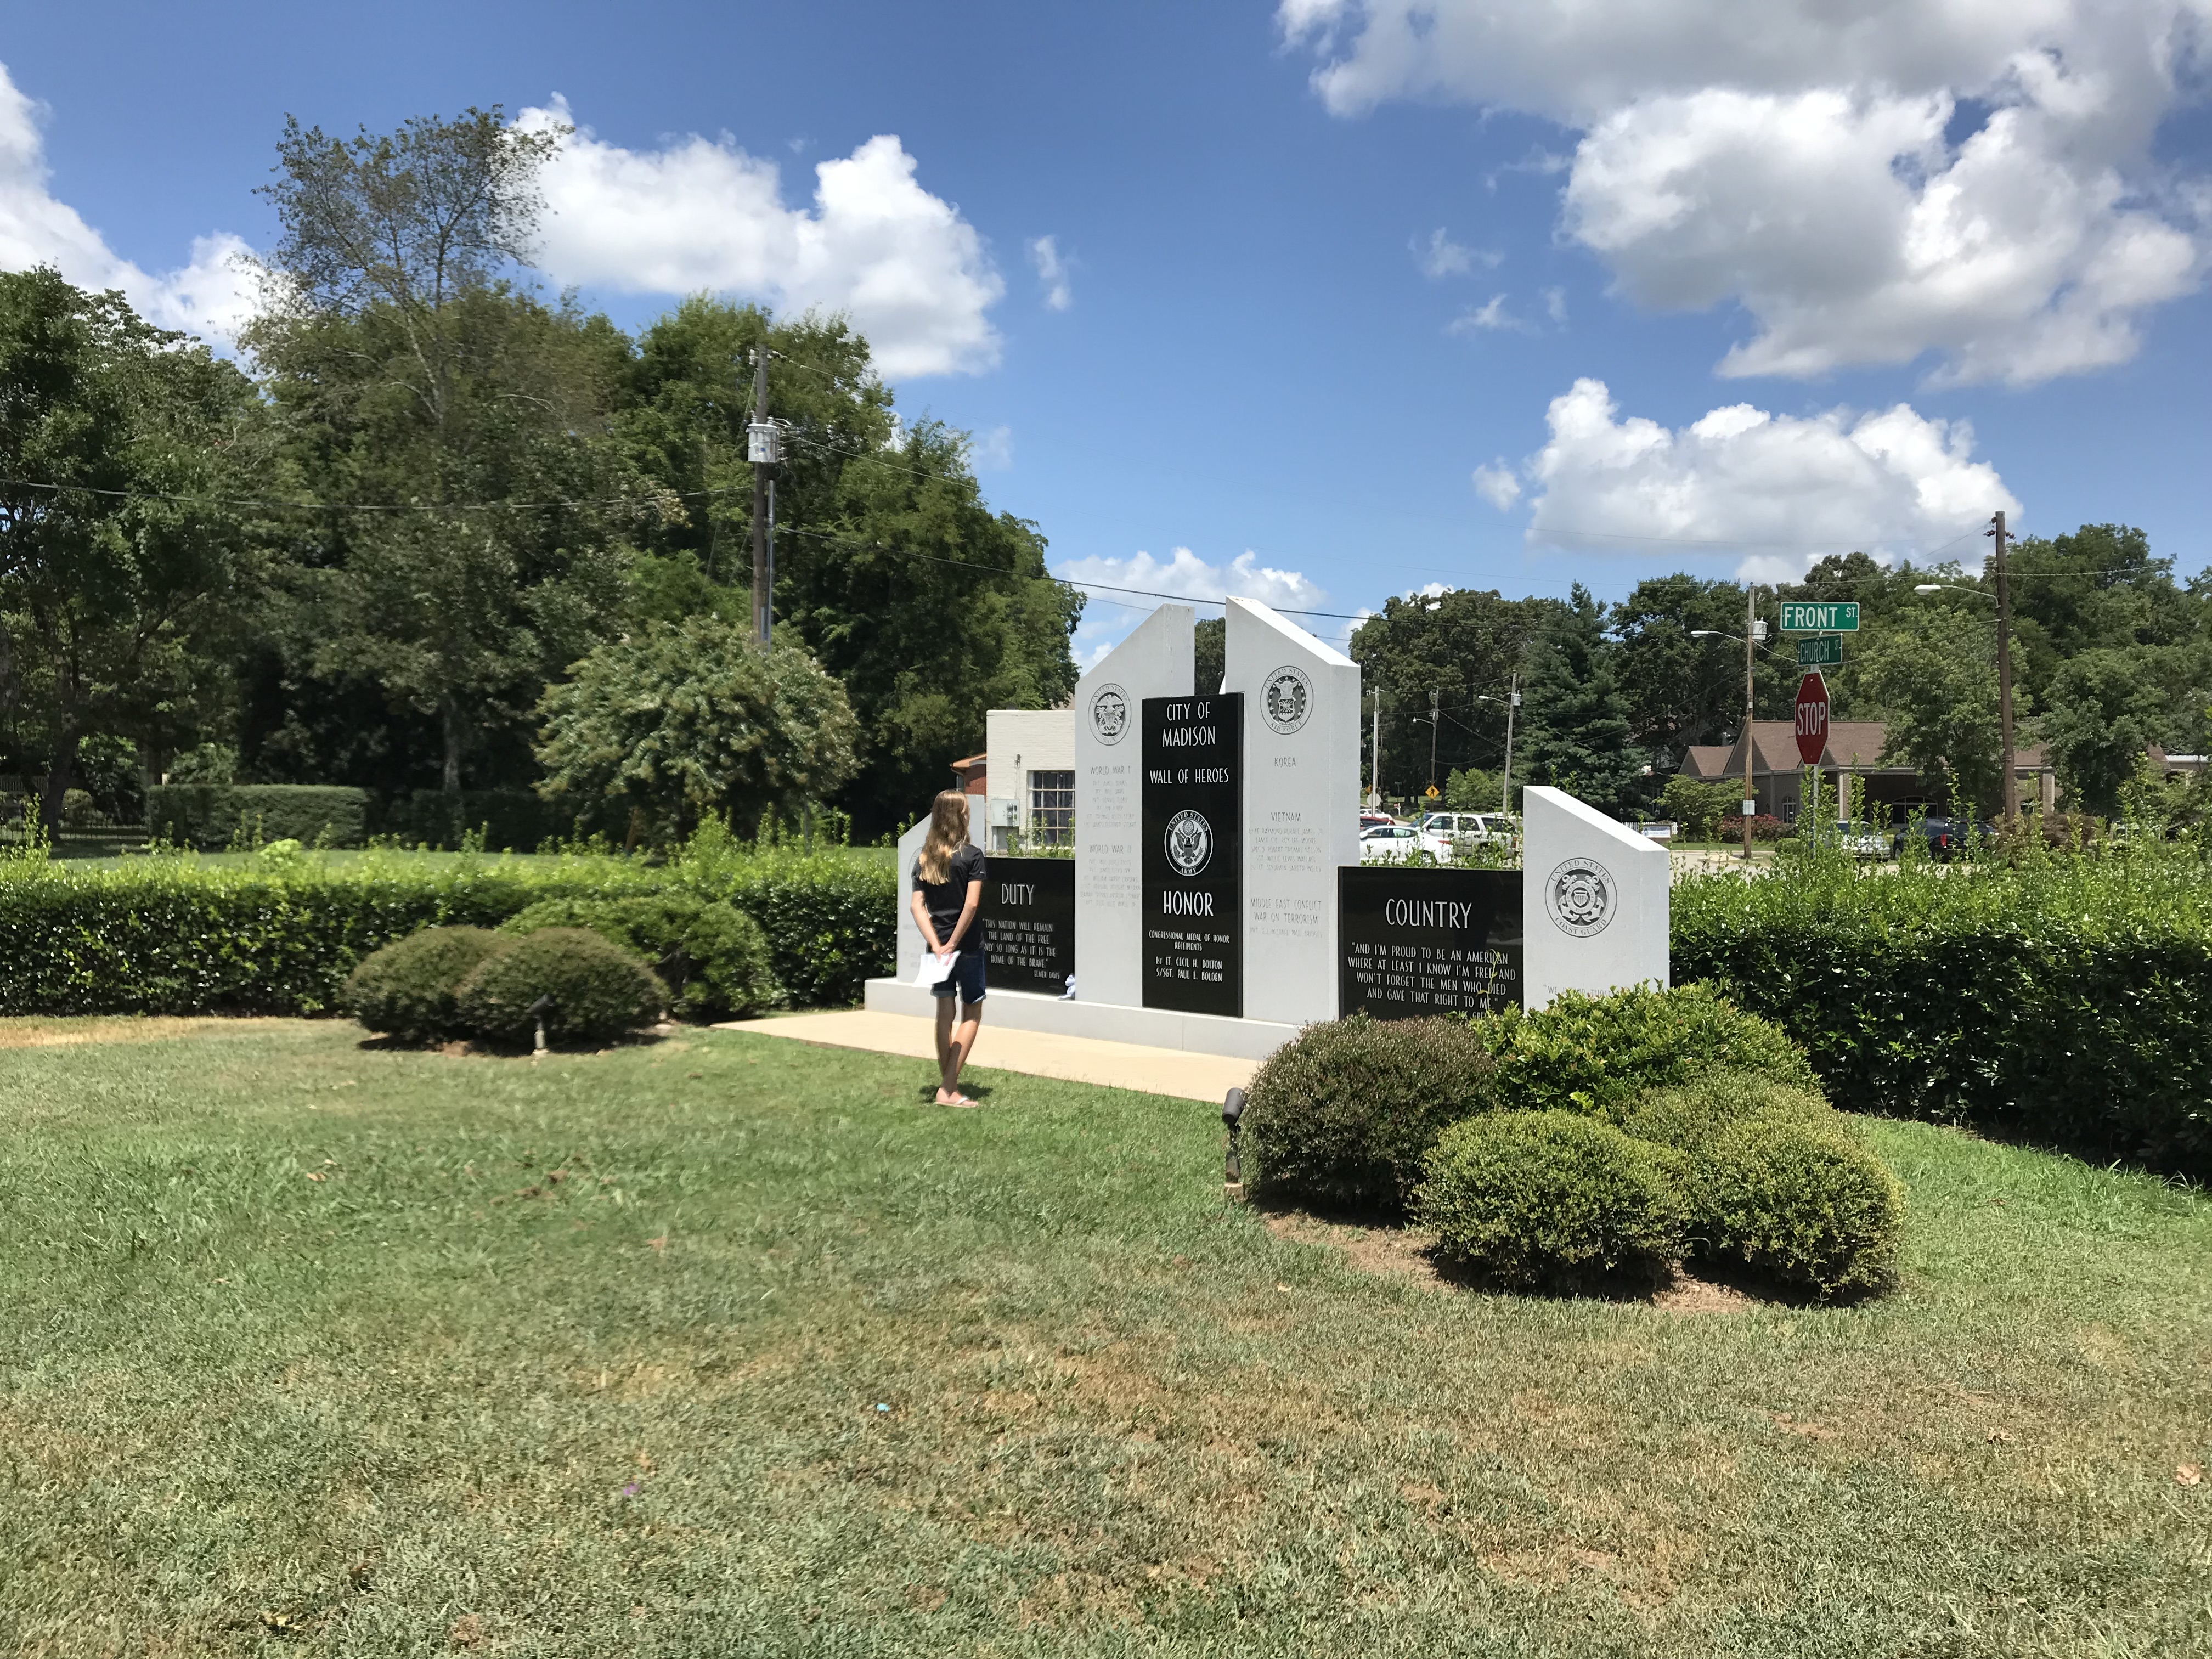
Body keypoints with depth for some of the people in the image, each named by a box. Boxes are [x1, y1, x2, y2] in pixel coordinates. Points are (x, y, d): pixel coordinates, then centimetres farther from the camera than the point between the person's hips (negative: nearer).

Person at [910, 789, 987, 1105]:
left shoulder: (924, 859, 6)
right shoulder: (972, 855, -10)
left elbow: (917, 906, -2)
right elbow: (972, 904, -17)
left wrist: (936, 944, -9)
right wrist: (953, 944, -13)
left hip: (937, 946, 5)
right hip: (968, 945, -5)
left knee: (945, 1013, 12)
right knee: (972, 1013, 6)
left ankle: (947, 1086, 16)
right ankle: (949, 1088, -2)